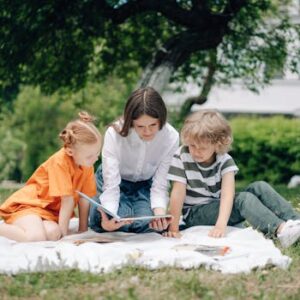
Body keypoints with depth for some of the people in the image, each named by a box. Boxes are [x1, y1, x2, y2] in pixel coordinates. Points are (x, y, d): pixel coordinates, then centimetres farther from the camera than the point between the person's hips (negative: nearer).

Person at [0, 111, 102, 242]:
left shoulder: (87, 164, -2)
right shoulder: (60, 162, -23)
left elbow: (84, 197, 0)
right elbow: (67, 199, -21)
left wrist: (83, 229, 0)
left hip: (50, 210, 6)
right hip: (27, 203, -6)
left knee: (53, 234, -27)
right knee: (36, 237, -35)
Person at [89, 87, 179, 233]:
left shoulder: (171, 137, -26)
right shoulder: (114, 134, -31)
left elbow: (160, 185, -22)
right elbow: (111, 186, -31)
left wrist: (160, 213, -43)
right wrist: (109, 217, -51)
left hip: (146, 184, 1)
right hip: (116, 181, -1)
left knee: (148, 223, -27)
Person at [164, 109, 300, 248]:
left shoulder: (224, 160, -10)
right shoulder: (181, 157, -16)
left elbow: (228, 193, -25)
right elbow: (178, 193, -21)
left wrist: (221, 224, -41)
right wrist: (173, 229, -25)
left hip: (221, 209, 4)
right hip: (194, 214, -4)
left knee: (260, 187, -14)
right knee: (244, 198, -27)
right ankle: (281, 230, -45)